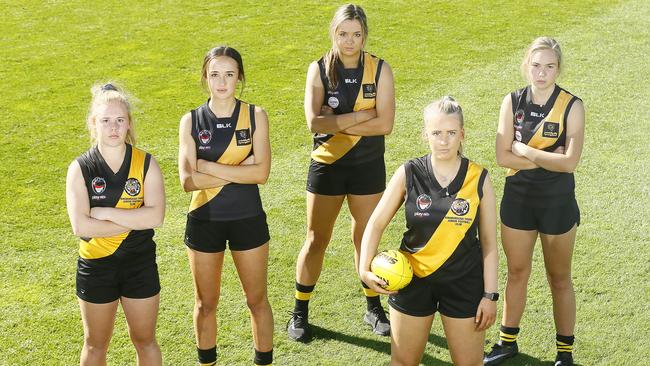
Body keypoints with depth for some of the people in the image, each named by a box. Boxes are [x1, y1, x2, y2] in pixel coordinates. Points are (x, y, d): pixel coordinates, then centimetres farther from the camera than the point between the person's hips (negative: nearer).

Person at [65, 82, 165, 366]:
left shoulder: (146, 163, -7)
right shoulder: (80, 169, -10)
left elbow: (156, 216, -19)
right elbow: (81, 226, -20)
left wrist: (106, 213, -21)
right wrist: (135, 221, -19)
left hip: (140, 265, 1)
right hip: (95, 266, 0)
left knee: (145, 341, 15)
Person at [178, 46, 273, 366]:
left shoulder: (255, 116, -5)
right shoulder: (191, 120, -4)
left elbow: (261, 173, -17)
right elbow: (188, 181, -15)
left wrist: (209, 166, -17)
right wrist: (239, 169, -18)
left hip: (248, 219, 0)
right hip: (204, 220, 1)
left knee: (257, 300, 11)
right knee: (206, 303, 14)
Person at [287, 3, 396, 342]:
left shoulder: (379, 69, -7)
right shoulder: (319, 69, -8)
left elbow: (384, 123, -17)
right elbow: (314, 122, -20)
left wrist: (336, 122, -18)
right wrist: (361, 115, -20)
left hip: (368, 167, 1)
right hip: (327, 166, -1)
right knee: (316, 241, 6)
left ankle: (374, 307, 30)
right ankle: (300, 313, 20)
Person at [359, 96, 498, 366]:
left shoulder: (478, 179, -7)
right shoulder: (408, 174, -8)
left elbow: (489, 242, -2)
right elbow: (376, 224, -2)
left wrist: (490, 295, -4)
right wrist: (365, 269, -15)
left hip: (464, 282, 0)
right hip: (412, 279, 1)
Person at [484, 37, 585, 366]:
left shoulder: (571, 106, -13)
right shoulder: (512, 101, -5)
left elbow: (570, 162, -22)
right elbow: (503, 157, -11)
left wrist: (524, 150, -16)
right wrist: (547, 158, -16)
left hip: (557, 202, -2)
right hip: (517, 199, 3)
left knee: (559, 278, 11)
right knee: (517, 272, 16)